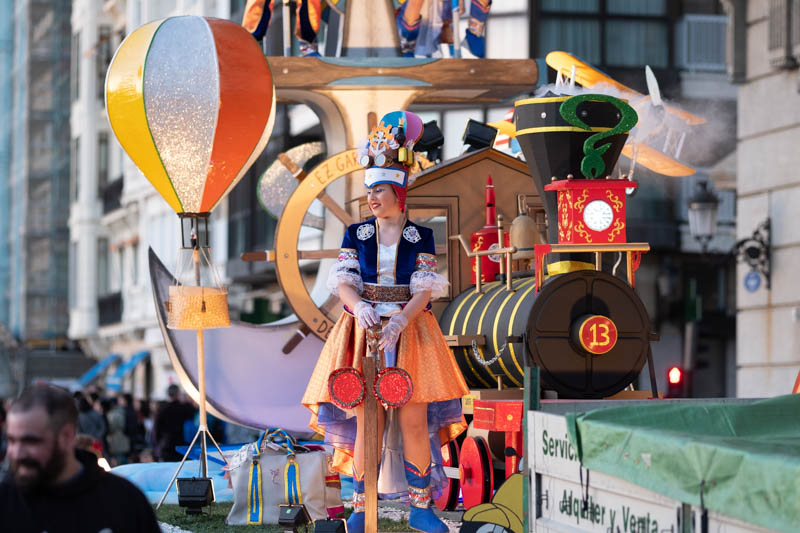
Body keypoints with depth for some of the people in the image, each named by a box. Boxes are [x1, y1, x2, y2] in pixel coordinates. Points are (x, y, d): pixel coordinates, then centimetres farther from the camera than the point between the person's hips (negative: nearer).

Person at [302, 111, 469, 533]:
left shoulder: (420, 238, 3)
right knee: (367, 422, -5)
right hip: (363, 330, 1)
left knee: (414, 419, -5)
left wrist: (400, 322, -22)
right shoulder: (356, 235, 8)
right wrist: (360, 307, -24)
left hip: (409, 331, -1)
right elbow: (343, 281, -2)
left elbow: (424, 291, -5)